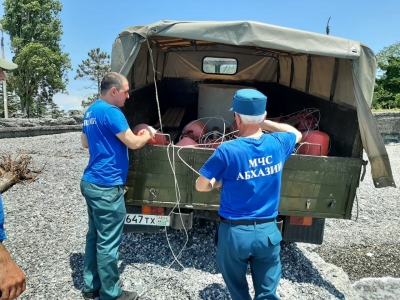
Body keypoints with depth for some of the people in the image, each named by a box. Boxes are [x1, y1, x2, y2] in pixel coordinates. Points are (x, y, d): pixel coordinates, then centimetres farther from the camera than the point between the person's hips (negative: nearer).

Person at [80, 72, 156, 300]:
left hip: (92, 182, 10)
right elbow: (133, 143, -18)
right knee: (108, 242, 2)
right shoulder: (110, 112, -17)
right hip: (106, 186, -10)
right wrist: (148, 134, 1)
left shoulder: (91, 111, 14)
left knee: (95, 236, 18)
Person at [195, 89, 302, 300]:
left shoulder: (227, 151, -18)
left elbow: (201, 186, -10)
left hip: (235, 232, -2)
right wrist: (264, 123, 14)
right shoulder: (278, 144, -7)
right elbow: (296, 134, 18)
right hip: (268, 231, 3)